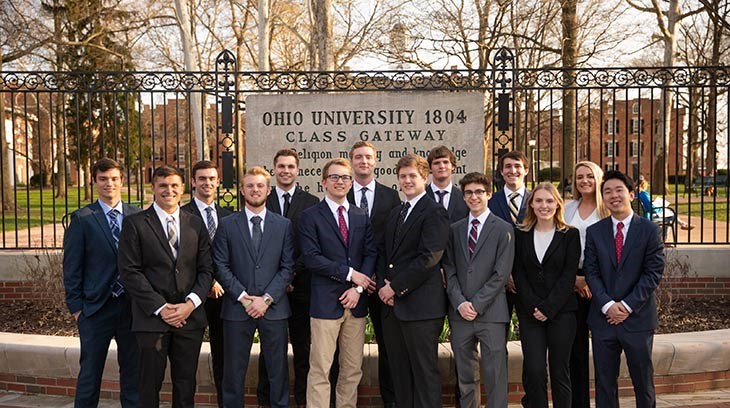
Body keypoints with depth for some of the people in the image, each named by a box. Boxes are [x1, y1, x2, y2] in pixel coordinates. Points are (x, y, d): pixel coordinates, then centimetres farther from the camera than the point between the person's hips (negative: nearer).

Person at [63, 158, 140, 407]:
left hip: (132, 305, 2)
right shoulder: (82, 219, -2)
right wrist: (76, 306, -5)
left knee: (133, 370, 11)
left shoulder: (137, 216, 4)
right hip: (96, 307, -2)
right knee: (90, 372, 8)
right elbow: (72, 267, -2)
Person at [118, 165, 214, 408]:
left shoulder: (196, 224, 11)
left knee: (186, 384, 10)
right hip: (152, 318, -3)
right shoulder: (135, 224, -1)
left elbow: (206, 269, 7)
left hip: (190, 317, 3)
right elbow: (129, 272, -7)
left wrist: (191, 303, -9)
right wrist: (160, 308, -12)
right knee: (150, 384, 6)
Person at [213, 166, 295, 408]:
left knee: (278, 369, 7)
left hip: (274, 307, 1)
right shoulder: (227, 225, 5)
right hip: (237, 307, 0)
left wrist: (266, 298, -10)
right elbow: (221, 266, -1)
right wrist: (243, 297, -10)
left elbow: (287, 267, 1)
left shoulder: (284, 225, 6)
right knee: (234, 370, 7)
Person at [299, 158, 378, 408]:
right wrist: (349, 273, -11)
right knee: (320, 369, -2)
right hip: (325, 301, -4)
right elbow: (311, 258, -10)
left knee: (353, 369, 10)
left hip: (356, 302, 5)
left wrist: (358, 287, -8)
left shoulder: (362, 216, 14)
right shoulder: (311, 216, 0)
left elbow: (370, 254, 6)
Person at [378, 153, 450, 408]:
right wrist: (383, 285, 1)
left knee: (425, 372, -1)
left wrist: (396, 287, -14)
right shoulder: (395, 214, 19)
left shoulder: (434, 212, -7)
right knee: (399, 372, 13)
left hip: (420, 306, -8)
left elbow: (428, 258, -16)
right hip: (392, 305, 8)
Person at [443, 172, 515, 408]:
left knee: (495, 376, -1)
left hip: (491, 312, -3)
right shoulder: (455, 229, 13)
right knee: (465, 376, 10)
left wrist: (477, 304, -11)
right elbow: (449, 270, 8)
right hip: (460, 313, 4)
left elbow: (501, 274, -6)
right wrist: (460, 303, -6)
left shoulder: (503, 229, 1)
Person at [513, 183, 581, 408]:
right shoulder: (520, 234, 8)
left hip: (561, 311, -1)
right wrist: (533, 307, -8)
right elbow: (518, 274, 3)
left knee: (560, 370, 4)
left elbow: (569, 276, -4)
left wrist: (548, 308, -11)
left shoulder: (570, 235, 3)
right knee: (534, 369, -5)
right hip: (529, 312, 1)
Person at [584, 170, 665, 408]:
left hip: (638, 317, -2)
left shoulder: (650, 230, -1)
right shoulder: (594, 232, 6)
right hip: (603, 317, 2)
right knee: (604, 382, 8)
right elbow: (591, 272, 1)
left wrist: (627, 306, -13)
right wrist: (607, 305, -12)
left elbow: (653, 273, -6)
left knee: (643, 381, 9)